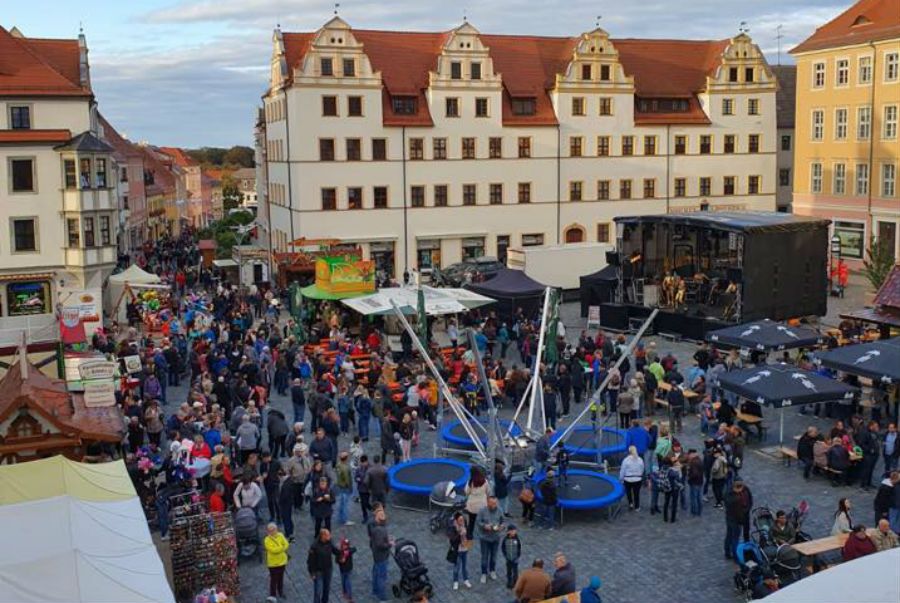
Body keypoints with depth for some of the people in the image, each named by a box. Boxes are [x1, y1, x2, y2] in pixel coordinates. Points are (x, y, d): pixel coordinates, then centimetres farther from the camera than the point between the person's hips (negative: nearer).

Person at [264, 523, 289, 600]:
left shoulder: (280, 535, -3)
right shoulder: (267, 540, -19)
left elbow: (286, 544, -8)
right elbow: (273, 550, -26)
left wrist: (280, 549, -22)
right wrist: (283, 547, -19)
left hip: (282, 561, 5)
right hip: (273, 563, -5)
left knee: (281, 578, 20)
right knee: (273, 579, 1)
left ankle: (281, 592, 38)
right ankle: (272, 595, 13)